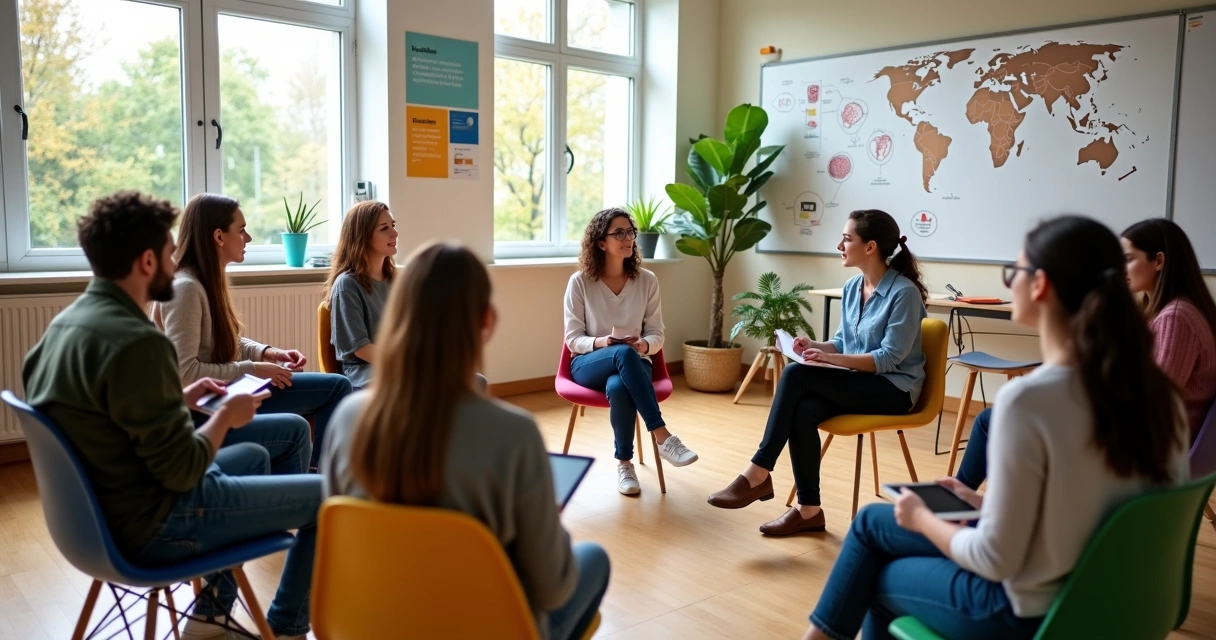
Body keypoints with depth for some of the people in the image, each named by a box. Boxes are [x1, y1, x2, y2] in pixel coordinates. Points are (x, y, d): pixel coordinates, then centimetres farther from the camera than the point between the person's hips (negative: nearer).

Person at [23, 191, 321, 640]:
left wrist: (179, 400, 11)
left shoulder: (67, 321, 3)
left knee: (253, 456, 30)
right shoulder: (137, 341, -27)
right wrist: (226, 415, -7)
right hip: (152, 525, -10)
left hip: (103, 512, 10)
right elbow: (183, 471, -23)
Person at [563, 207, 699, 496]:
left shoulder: (647, 280, 1)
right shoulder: (580, 282, -4)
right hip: (589, 364, -1)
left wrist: (644, 345, -20)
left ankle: (624, 463, -20)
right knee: (624, 354, -38)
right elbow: (573, 339, -3)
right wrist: (601, 342, -24)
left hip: (633, 365, 1)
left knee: (617, 386, -38)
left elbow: (657, 334, 4)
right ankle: (662, 437, -37)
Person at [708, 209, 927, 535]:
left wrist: (830, 359, -28)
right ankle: (809, 509, -19)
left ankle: (759, 473, -20)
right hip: (858, 383, 6)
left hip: (893, 388, -6)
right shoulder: (852, 287, 8)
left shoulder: (904, 292, -15)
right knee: (803, 410, -27)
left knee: (796, 375, -26)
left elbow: (888, 358, -19)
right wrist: (815, 346, -7)